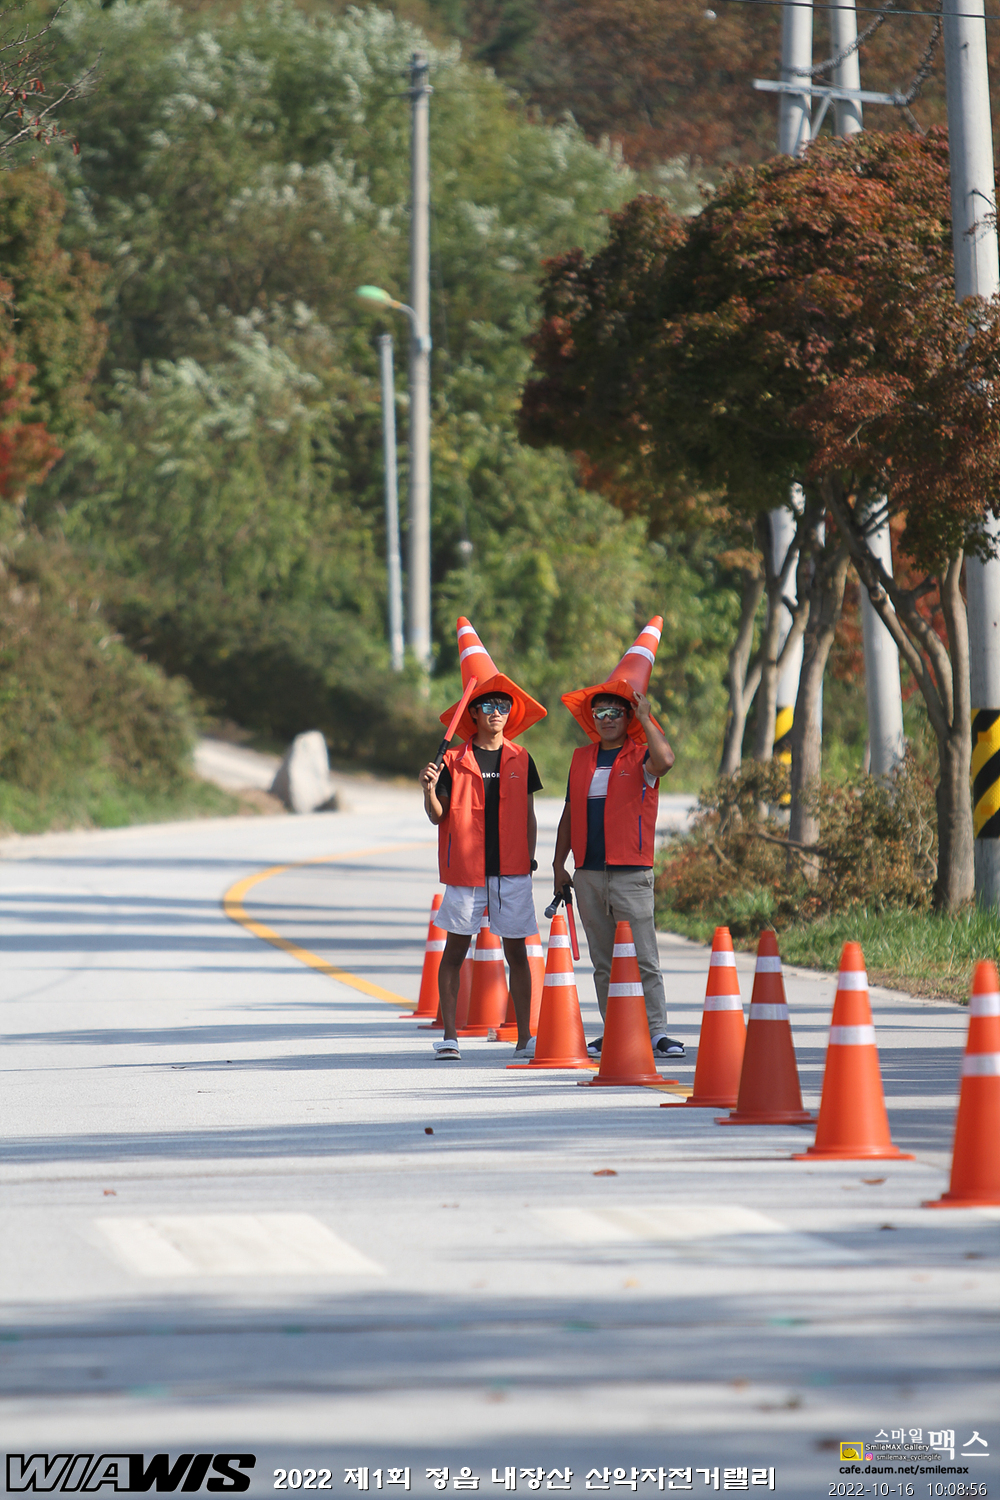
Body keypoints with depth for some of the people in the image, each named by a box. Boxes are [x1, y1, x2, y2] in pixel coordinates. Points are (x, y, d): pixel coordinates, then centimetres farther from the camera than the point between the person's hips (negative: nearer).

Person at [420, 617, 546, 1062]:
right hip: (465, 867, -1)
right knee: (455, 950, 2)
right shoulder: (455, 761, 2)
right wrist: (430, 790, -17)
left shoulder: (520, 760, 7)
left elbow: (528, 817, 11)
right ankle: (450, 1035, 7)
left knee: (516, 951, 1)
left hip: (511, 869, 1)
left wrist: (530, 859, 4)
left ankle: (525, 1037, 4)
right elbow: (438, 816, 1)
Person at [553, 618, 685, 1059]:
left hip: (631, 872, -5)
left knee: (643, 959, -9)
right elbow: (570, 812, 19)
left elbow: (665, 760, -25)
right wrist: (559, 863, 15)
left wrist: (644, 720, -21)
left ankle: (657, 1032, -10)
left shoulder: (640, 757, -1)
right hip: (588, 872, 5)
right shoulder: (582, 759, 14)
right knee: (603, 962, 7)